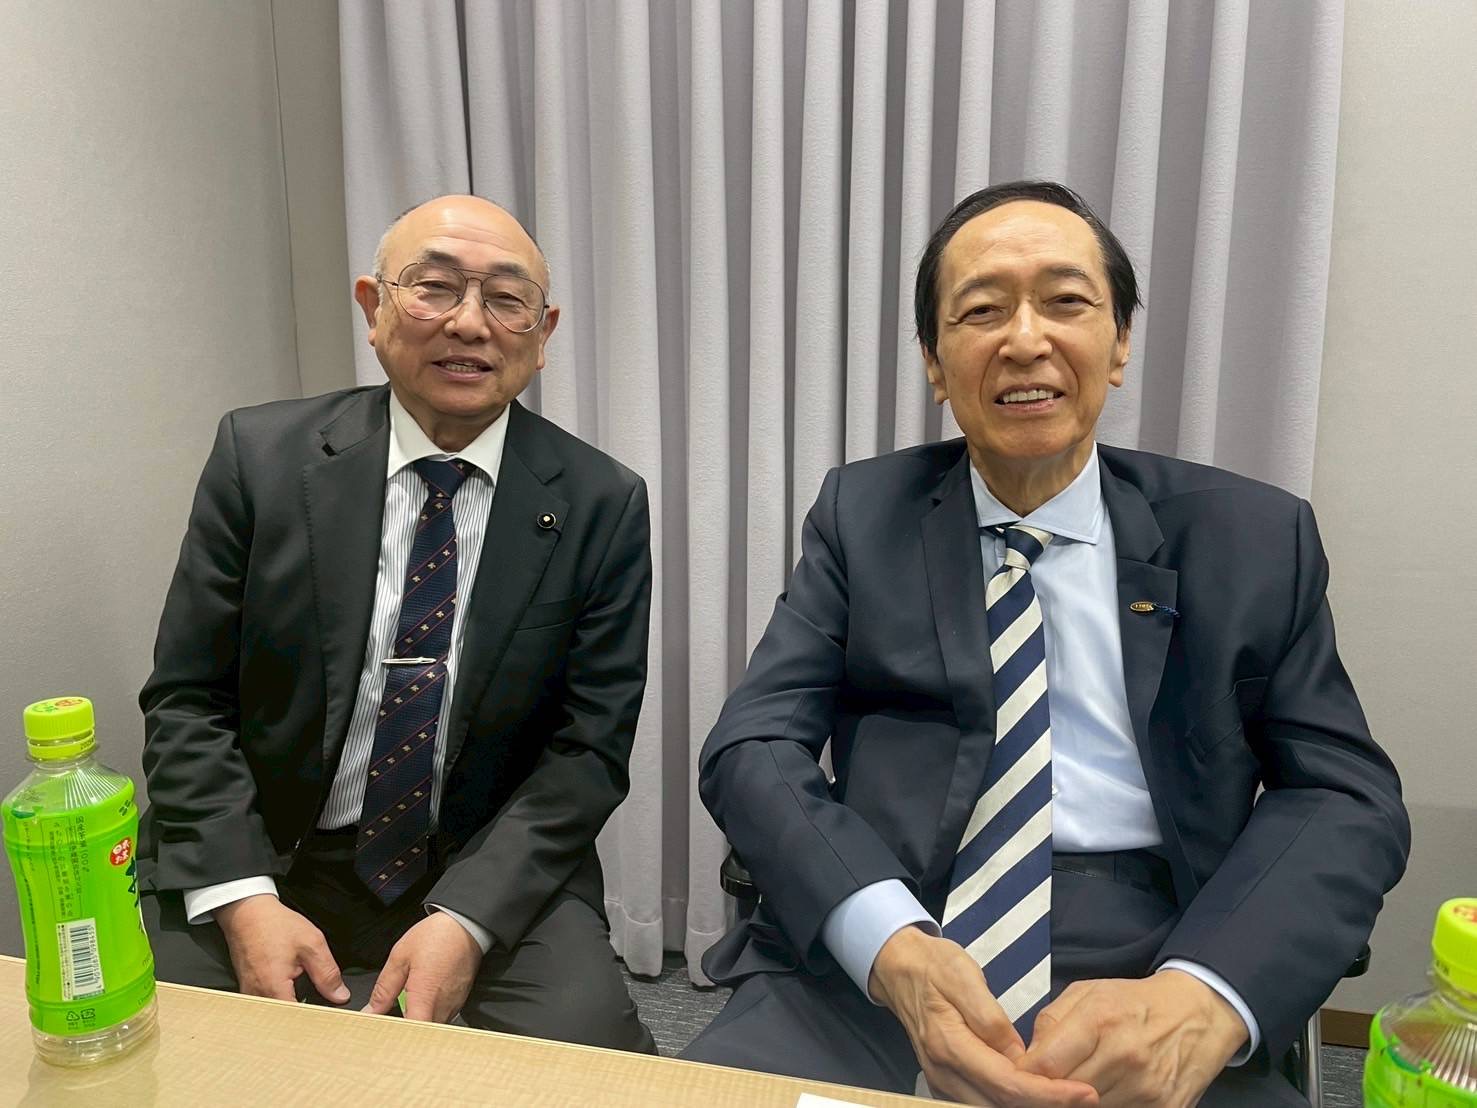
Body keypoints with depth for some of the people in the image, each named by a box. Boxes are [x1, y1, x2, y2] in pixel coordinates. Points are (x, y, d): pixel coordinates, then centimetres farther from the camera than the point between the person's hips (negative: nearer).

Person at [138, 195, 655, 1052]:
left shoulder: (603, 506, -6)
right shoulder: (261, 457, -4)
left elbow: (589, 745, -6)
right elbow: (186, 699, -1)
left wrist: (466, 919, -17)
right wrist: (242, 900, -14)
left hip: (492, 880, -1)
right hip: (264, 866, 2)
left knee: (590, 1051, -22)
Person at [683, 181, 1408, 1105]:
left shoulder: (1255, 540, 6)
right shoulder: (863, 515, 6)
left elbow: (1347, 794, 3)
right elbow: (753, 748, -1)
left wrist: (1204, 997, -17)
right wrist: (892, 944, -20)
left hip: (1150, 967, 1)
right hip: (868, 965, 0)